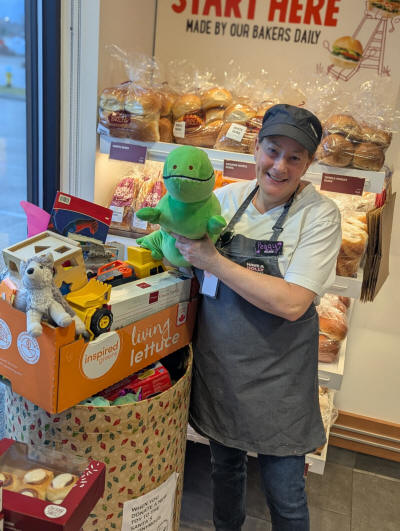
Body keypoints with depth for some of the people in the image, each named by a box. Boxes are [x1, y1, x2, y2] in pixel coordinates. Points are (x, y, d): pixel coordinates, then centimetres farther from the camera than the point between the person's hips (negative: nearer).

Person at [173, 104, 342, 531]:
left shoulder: (319, 214, -15)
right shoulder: (226, 197, -2)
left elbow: (292, 303, -25)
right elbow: (187, 257, 11)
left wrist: (213, 261, -23)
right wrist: (179, 235, -11)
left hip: (277, 379, -4)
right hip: (216, 364, 4)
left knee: (284, 495, 13)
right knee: (224, 466, 26)